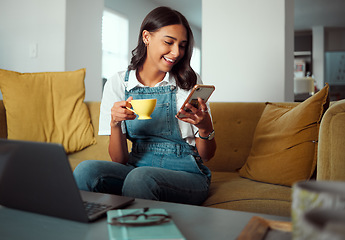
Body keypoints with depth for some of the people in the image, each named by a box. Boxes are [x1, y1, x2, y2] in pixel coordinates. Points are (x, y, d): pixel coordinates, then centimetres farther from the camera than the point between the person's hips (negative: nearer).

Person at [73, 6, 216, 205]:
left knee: (140, 177, -33)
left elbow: (207, 155, 1)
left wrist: (205, 127, -19)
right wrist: (115, 123, -18)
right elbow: (119, 160, 0)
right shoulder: (118, 84, 1)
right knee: (86, 169, -27)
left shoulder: (189, 82, -1)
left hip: (187, 175, -1)